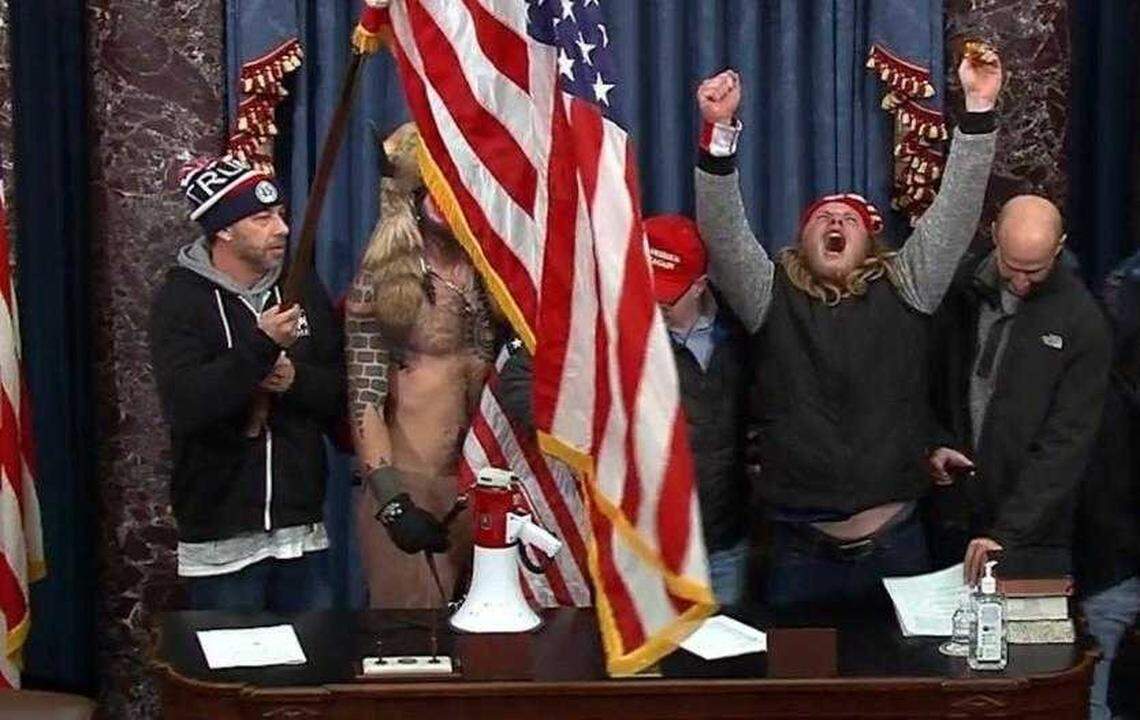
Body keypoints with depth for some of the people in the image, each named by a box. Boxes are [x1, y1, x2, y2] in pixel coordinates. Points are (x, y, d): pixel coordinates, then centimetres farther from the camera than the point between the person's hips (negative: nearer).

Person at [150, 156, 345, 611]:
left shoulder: (301, 288, 8)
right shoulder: (181, 298, -6)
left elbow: (343, 390, 7)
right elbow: (184, 407, -20)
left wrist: (297, 380, -13)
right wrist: (260, 347, -28)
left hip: (303, 533, 4)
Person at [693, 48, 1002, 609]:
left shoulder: (901, 290, 8)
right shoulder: (772, 296, 6)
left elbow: (954, 214, 0)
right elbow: (723, 229, -7)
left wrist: (978, 108, -10)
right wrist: (720, 128, -21)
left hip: (894, 541, 1)